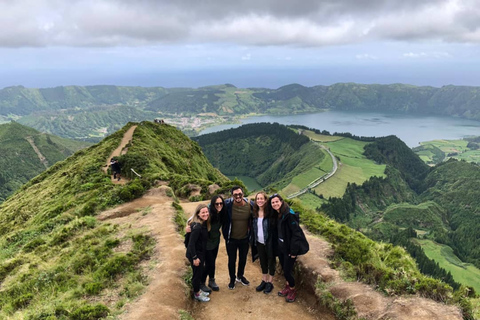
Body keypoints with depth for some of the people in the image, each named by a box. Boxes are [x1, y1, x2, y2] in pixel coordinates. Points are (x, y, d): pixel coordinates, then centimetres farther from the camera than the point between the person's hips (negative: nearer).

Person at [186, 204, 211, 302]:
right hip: (195, 254, -8)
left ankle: (198, 290, 42)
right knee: (197, 273, 9)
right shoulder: (197, 226, -29)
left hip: (201, 253, 8)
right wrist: (195, 258, -21)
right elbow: (191, 243, -26)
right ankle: (197, 294, 29)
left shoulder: (204, 223, -2)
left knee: (200, 272, 23)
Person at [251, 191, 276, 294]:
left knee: (271, 261, 10)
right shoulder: (255, 212, 0)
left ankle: (270, 282, 24)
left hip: (269, 242, -5)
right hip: (259, 242, 5)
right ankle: (264, 281, 32)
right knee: (262, 261, 17)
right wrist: (253, 241, 7)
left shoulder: (269, 212, -15)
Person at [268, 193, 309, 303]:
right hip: (281, 247, 7)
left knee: (287, 270, 1)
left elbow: (296, 232, -22)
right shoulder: (276, 215, 3)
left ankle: (293, 290, 25)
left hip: (289, 248, -7)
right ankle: (287, 286, 39)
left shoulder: (289, 215, -22)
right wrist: (277, 245, 10)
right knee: (284, 268, 18)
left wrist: (293, 251, -20)